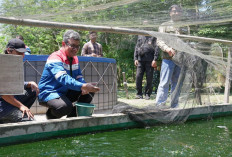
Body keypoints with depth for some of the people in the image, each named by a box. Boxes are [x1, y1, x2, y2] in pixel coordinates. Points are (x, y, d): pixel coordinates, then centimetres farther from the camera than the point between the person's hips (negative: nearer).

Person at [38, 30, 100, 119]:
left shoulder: (74, 58, 9)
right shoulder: (55, 58, -21)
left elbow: (79, 77, 7)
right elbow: (63, 78, -36)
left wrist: (85, 87, -18)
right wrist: (83, 86, -47)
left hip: (66, 92, 8)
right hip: (49, 93, -8)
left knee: (89, 93, -4)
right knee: (66, 107, -36)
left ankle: (73, 116, 10)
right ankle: (51, 114, 0)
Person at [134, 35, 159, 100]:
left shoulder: (153, 36, 6)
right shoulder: (140, 36, 18)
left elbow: (156, 48, -1)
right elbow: (136, 47, 19)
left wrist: (154, 59, -10)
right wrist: (135, 58, 9)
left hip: (149, 60, -3)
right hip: (140, 60, 3)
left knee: (149, 78, 0)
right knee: (138, 77, -3)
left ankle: (147, 94, 10)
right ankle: (139, 94, 7)